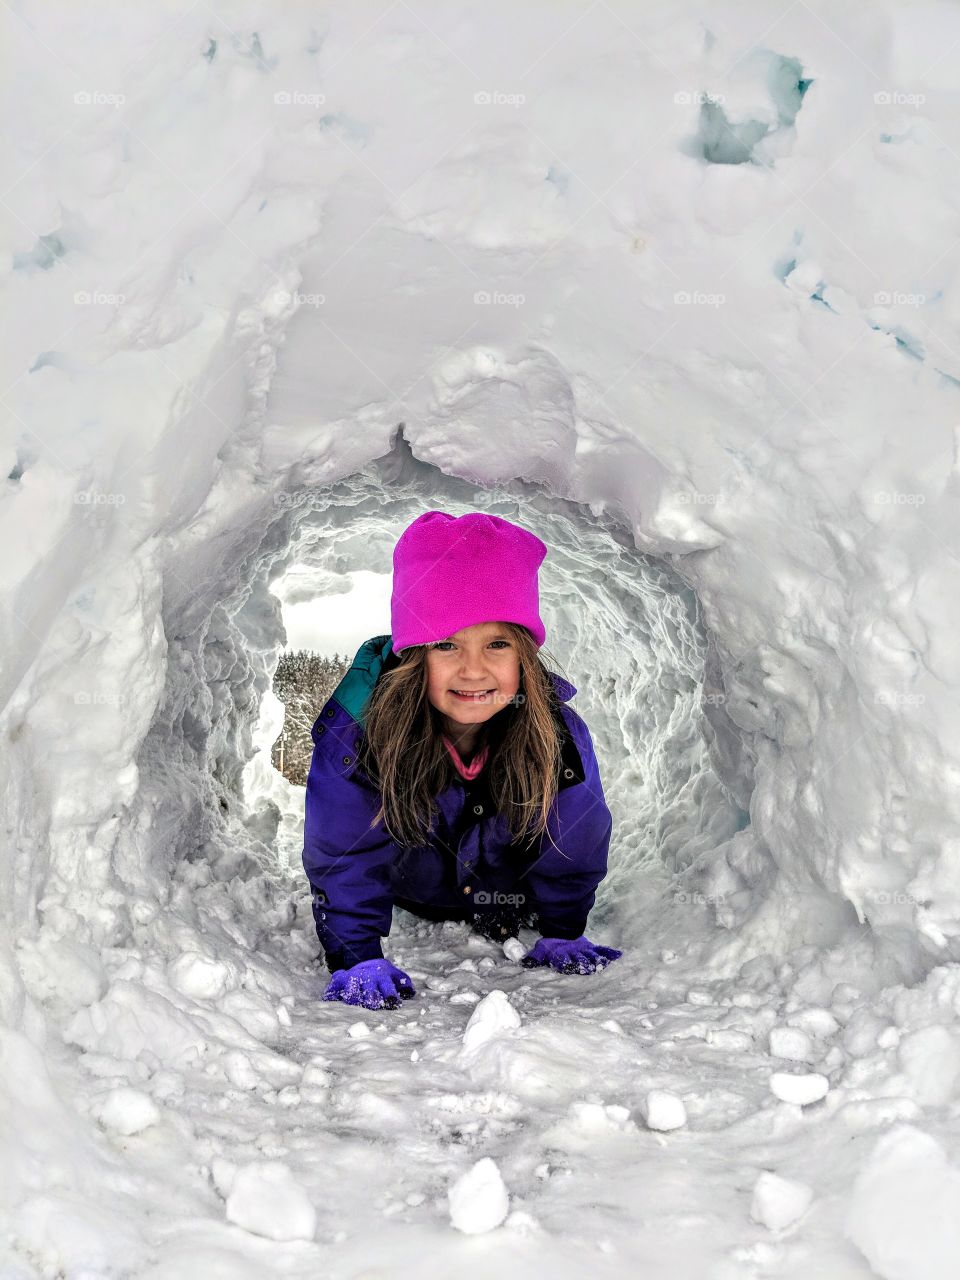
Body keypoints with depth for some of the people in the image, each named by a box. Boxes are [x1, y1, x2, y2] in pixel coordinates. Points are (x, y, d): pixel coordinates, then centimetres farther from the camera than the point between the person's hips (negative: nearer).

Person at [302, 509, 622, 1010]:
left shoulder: (557, 733, -33)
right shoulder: (355, 728, -38)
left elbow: (572, 841, -14)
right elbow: (343, 853, -29)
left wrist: (563, 933, -8)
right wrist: (358, 958, -36)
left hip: (505, 888, -1)